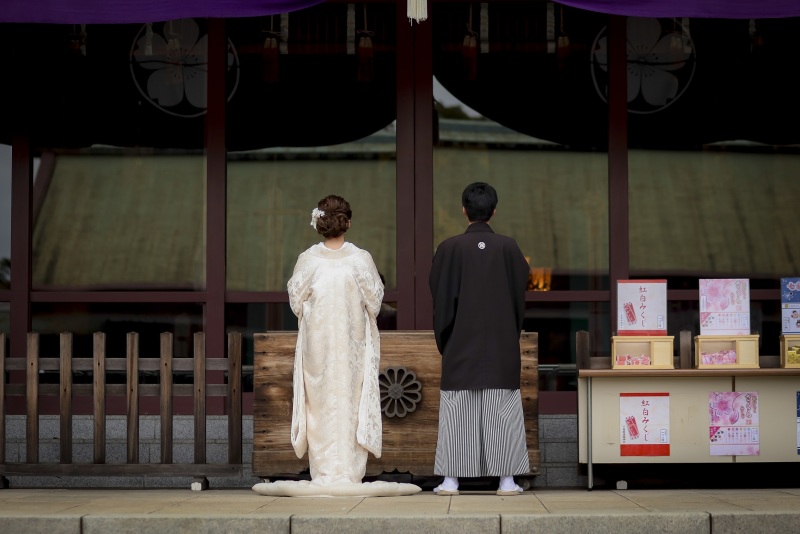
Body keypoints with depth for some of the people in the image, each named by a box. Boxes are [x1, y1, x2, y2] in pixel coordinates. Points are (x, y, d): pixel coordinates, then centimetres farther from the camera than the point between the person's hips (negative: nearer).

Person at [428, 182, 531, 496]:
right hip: (502, 345, 1)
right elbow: (520, 293, 4)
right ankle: (506, 480, 4)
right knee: (502, 410, 5)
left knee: (456, 410, 5)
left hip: (461, 344, -1)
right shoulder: (508, 247, -2)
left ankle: (451, 480, 4)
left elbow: (440, 298, -2)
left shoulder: (450, 248, -6)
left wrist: (443, 340, 9)